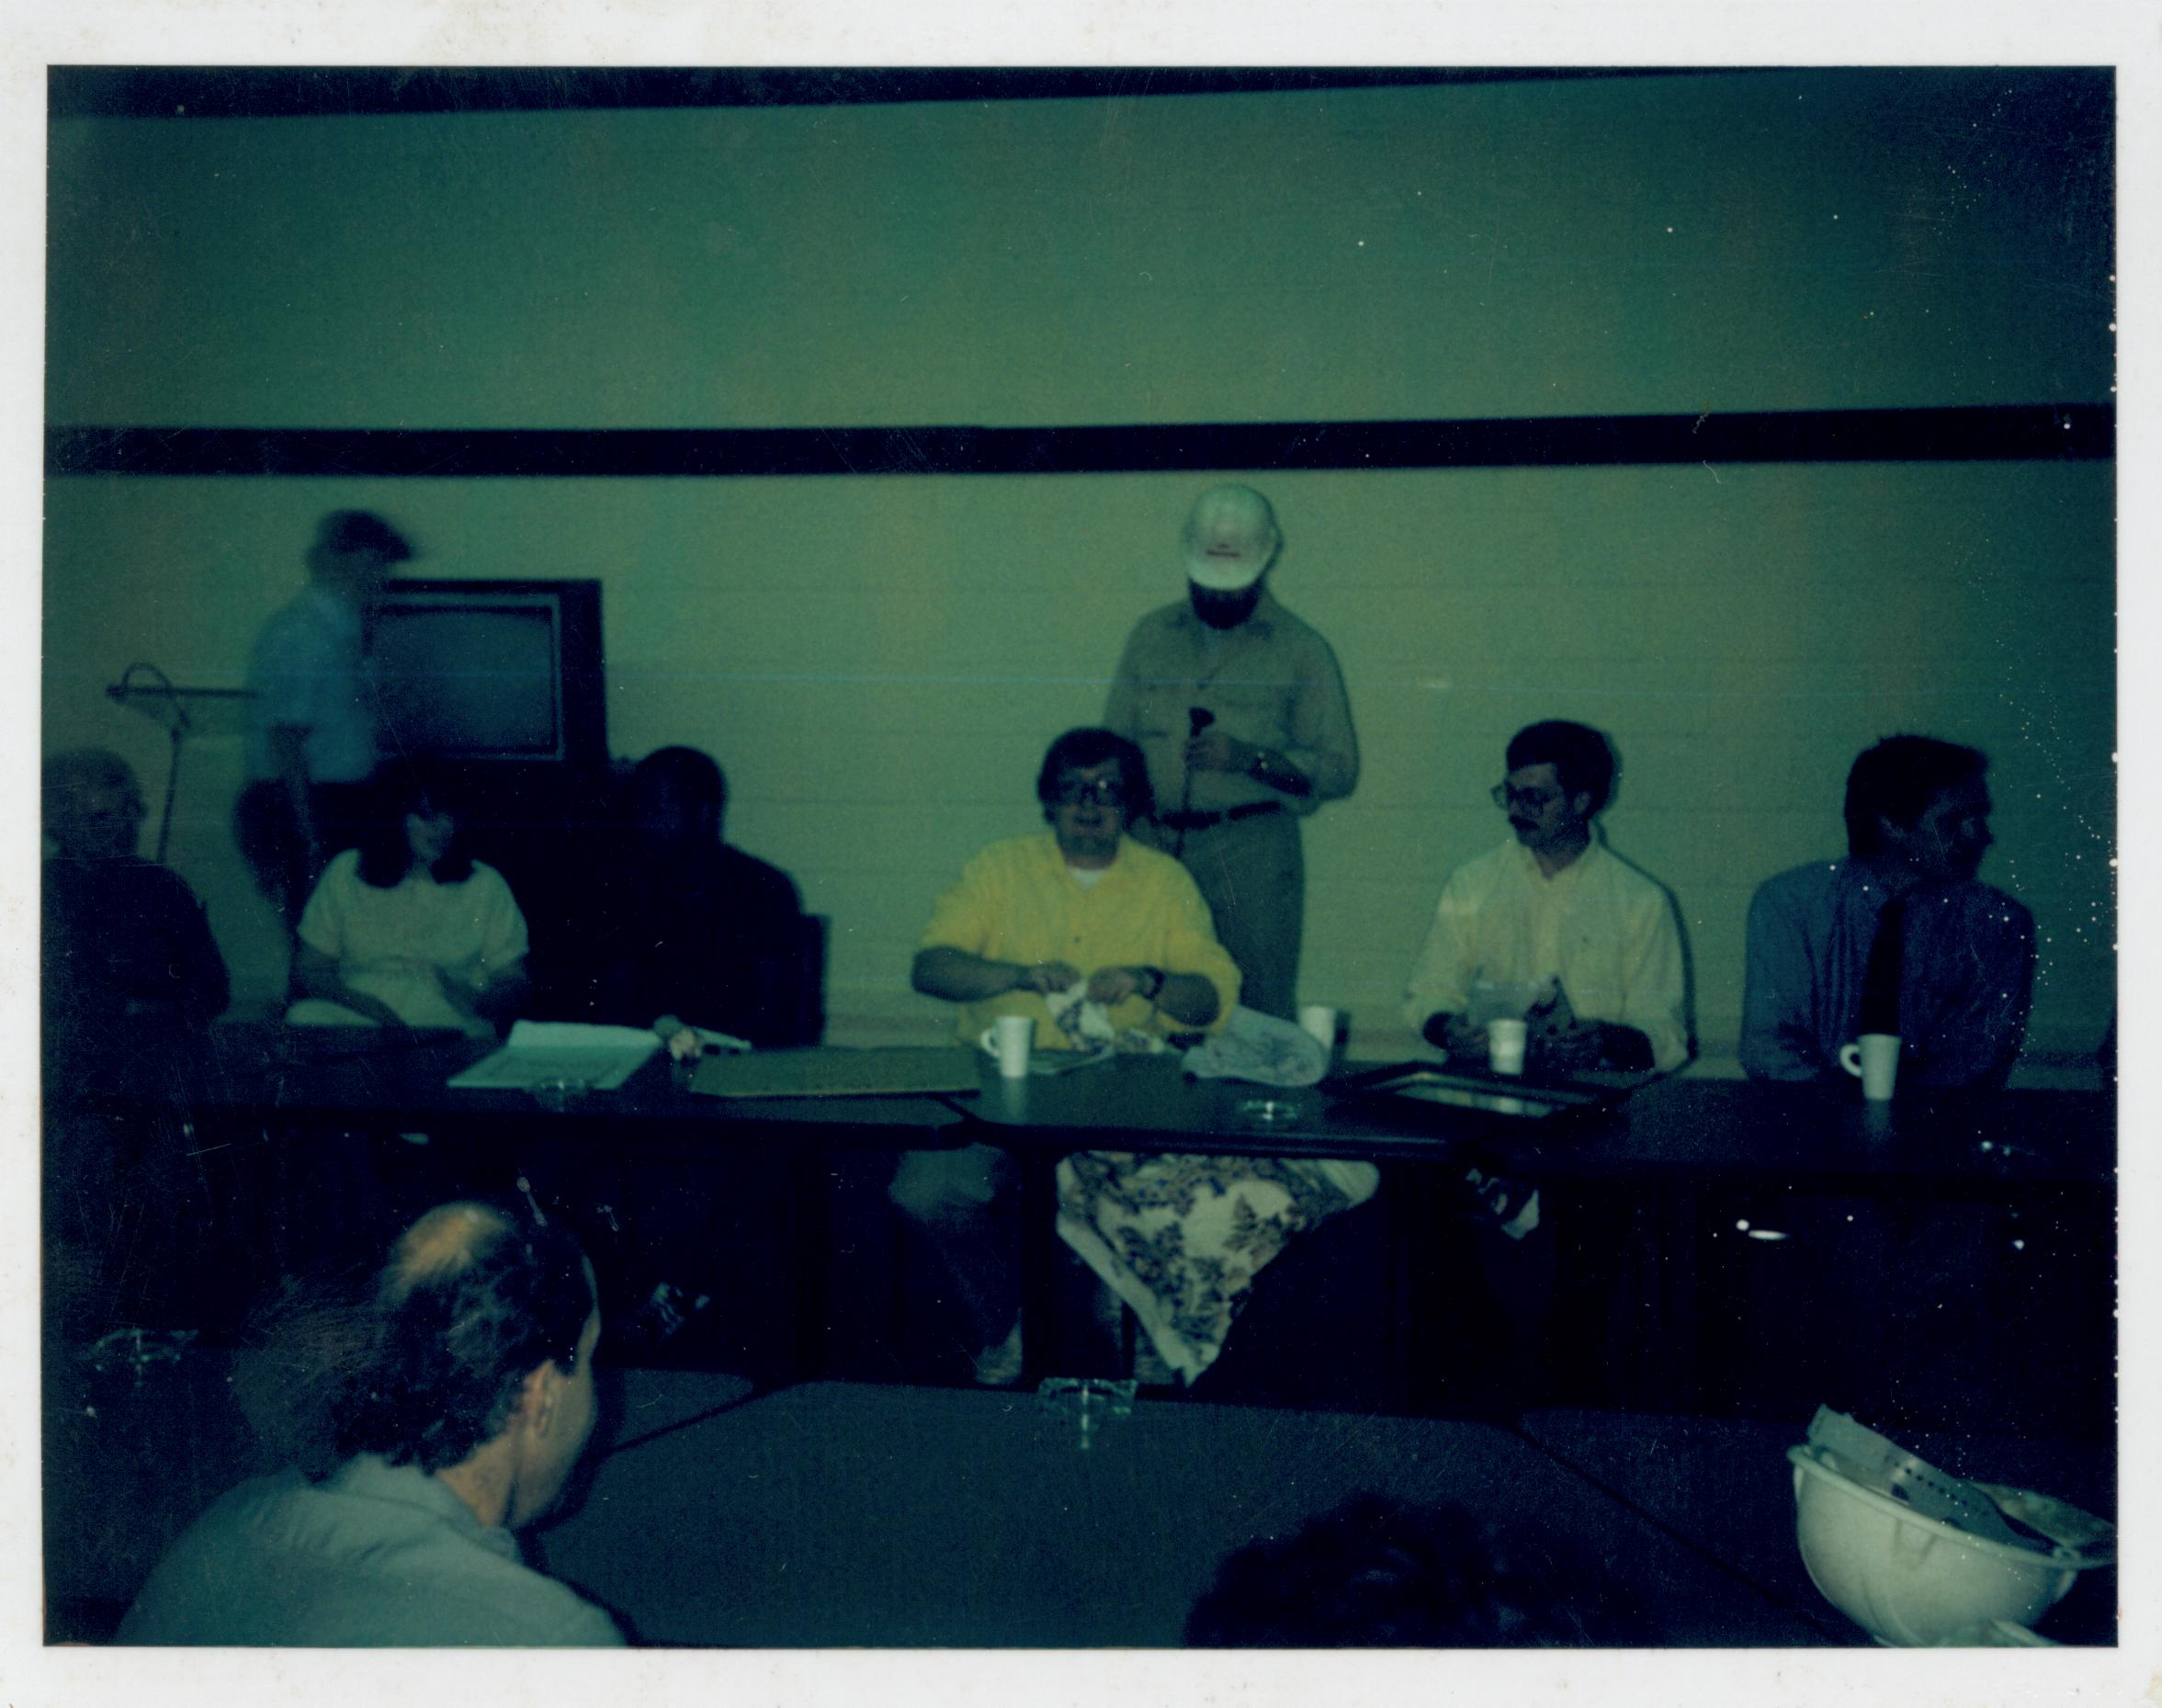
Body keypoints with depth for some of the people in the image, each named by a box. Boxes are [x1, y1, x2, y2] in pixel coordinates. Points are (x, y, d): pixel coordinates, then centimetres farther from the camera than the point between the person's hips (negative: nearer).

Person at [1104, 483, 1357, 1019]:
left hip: (1253, 856, -2)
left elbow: (1340, 770, 2)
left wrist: (1249, 758, -14)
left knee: (1257, 1025, -5)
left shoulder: (1301, 649, 4)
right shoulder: (1152, 635, 14)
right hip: (1154, 848, 3)